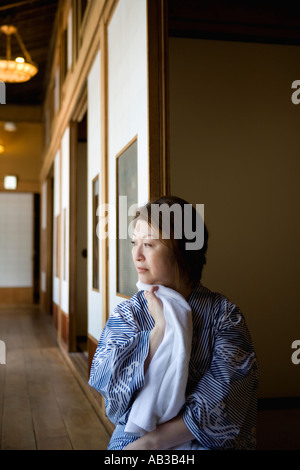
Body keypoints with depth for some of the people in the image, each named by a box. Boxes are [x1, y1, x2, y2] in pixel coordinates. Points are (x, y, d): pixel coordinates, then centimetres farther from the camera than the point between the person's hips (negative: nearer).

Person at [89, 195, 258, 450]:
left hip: (206, 443, 0)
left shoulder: (224, 314, -4)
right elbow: (117, 402, -9)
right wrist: (161, 327, -13)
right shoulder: (125, 314, 2)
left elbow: (219, 406, -11)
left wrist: (150, 441, -16)